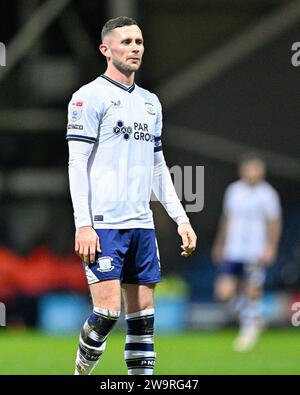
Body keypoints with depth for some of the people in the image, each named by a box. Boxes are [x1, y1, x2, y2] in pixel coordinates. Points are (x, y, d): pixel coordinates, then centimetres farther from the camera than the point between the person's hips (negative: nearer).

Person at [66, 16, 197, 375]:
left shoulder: (150, 103, 18)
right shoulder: (90, 97, -4)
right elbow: (77, 164, -8)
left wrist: (181, 218, 16)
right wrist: (83, 225, -16)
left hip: (141, 224, 7)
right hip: (103, 224, -7)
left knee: (143, 315, 4)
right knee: (107, 309, -13)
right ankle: (82, 371, 10)